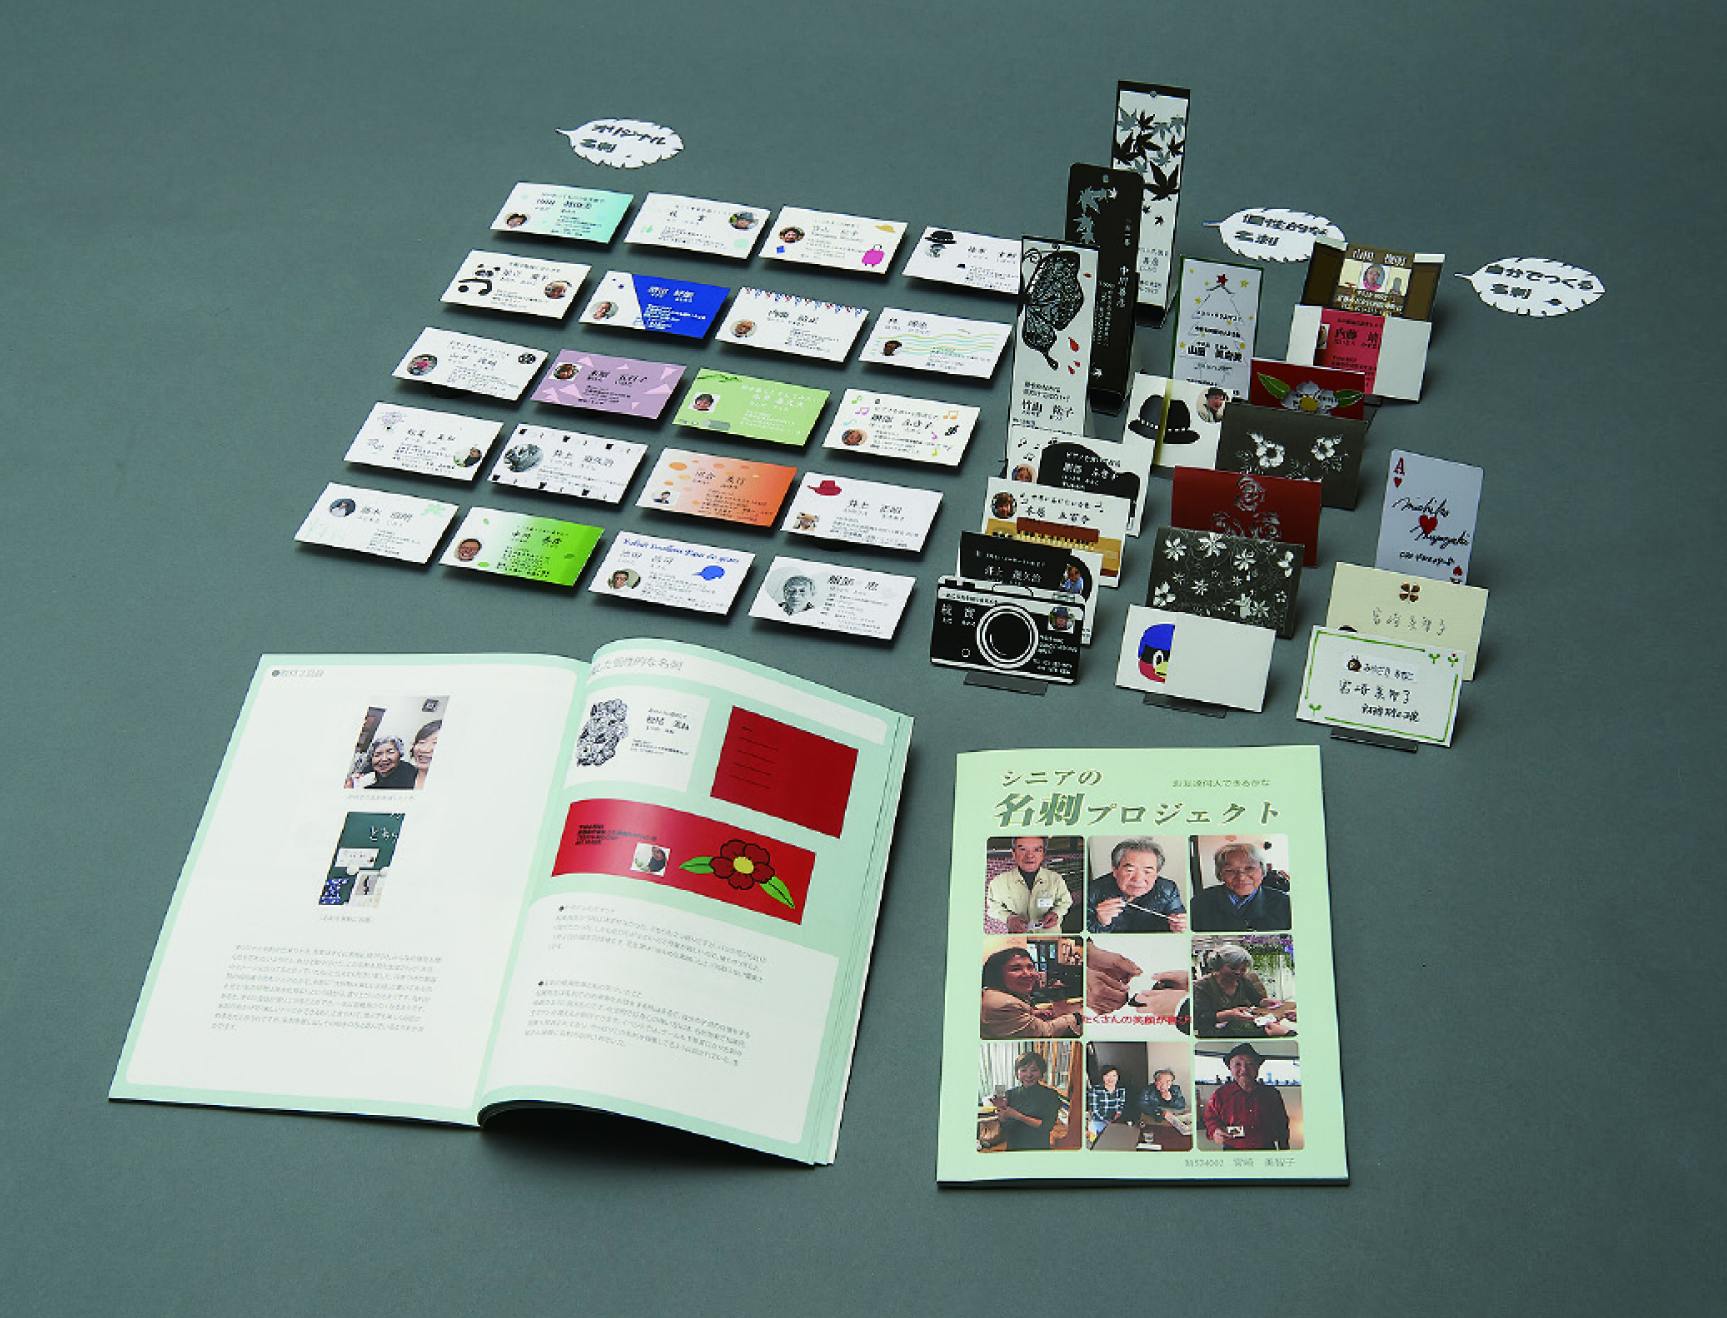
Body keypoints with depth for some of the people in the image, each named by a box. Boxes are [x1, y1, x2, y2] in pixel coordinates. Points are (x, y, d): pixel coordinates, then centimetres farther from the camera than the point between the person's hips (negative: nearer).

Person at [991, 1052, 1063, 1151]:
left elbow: (1047, 1127, -22)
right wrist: (1001, 1110, -24)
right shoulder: (1011, 1093, -5)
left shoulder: (1050, 1095, -16)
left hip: (1038, 1146, -3)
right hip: (1013, 1146, 3)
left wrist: (1017, 1116, -27)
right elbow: (1005, 1129, -4)